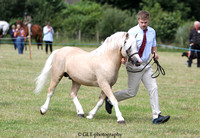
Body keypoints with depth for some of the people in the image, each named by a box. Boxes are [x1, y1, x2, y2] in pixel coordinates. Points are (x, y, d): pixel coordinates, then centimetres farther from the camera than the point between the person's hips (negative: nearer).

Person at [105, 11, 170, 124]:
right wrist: (124, 58, -31)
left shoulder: (152, 32, 7)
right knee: (132, 92, 1)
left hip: (146, 65, 5)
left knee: (153, 89, -6)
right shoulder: (132, 32, -10)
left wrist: (155, 53, -3)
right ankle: (109, 100, 24)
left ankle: (157, 116, -7)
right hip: (134, 65, -5)